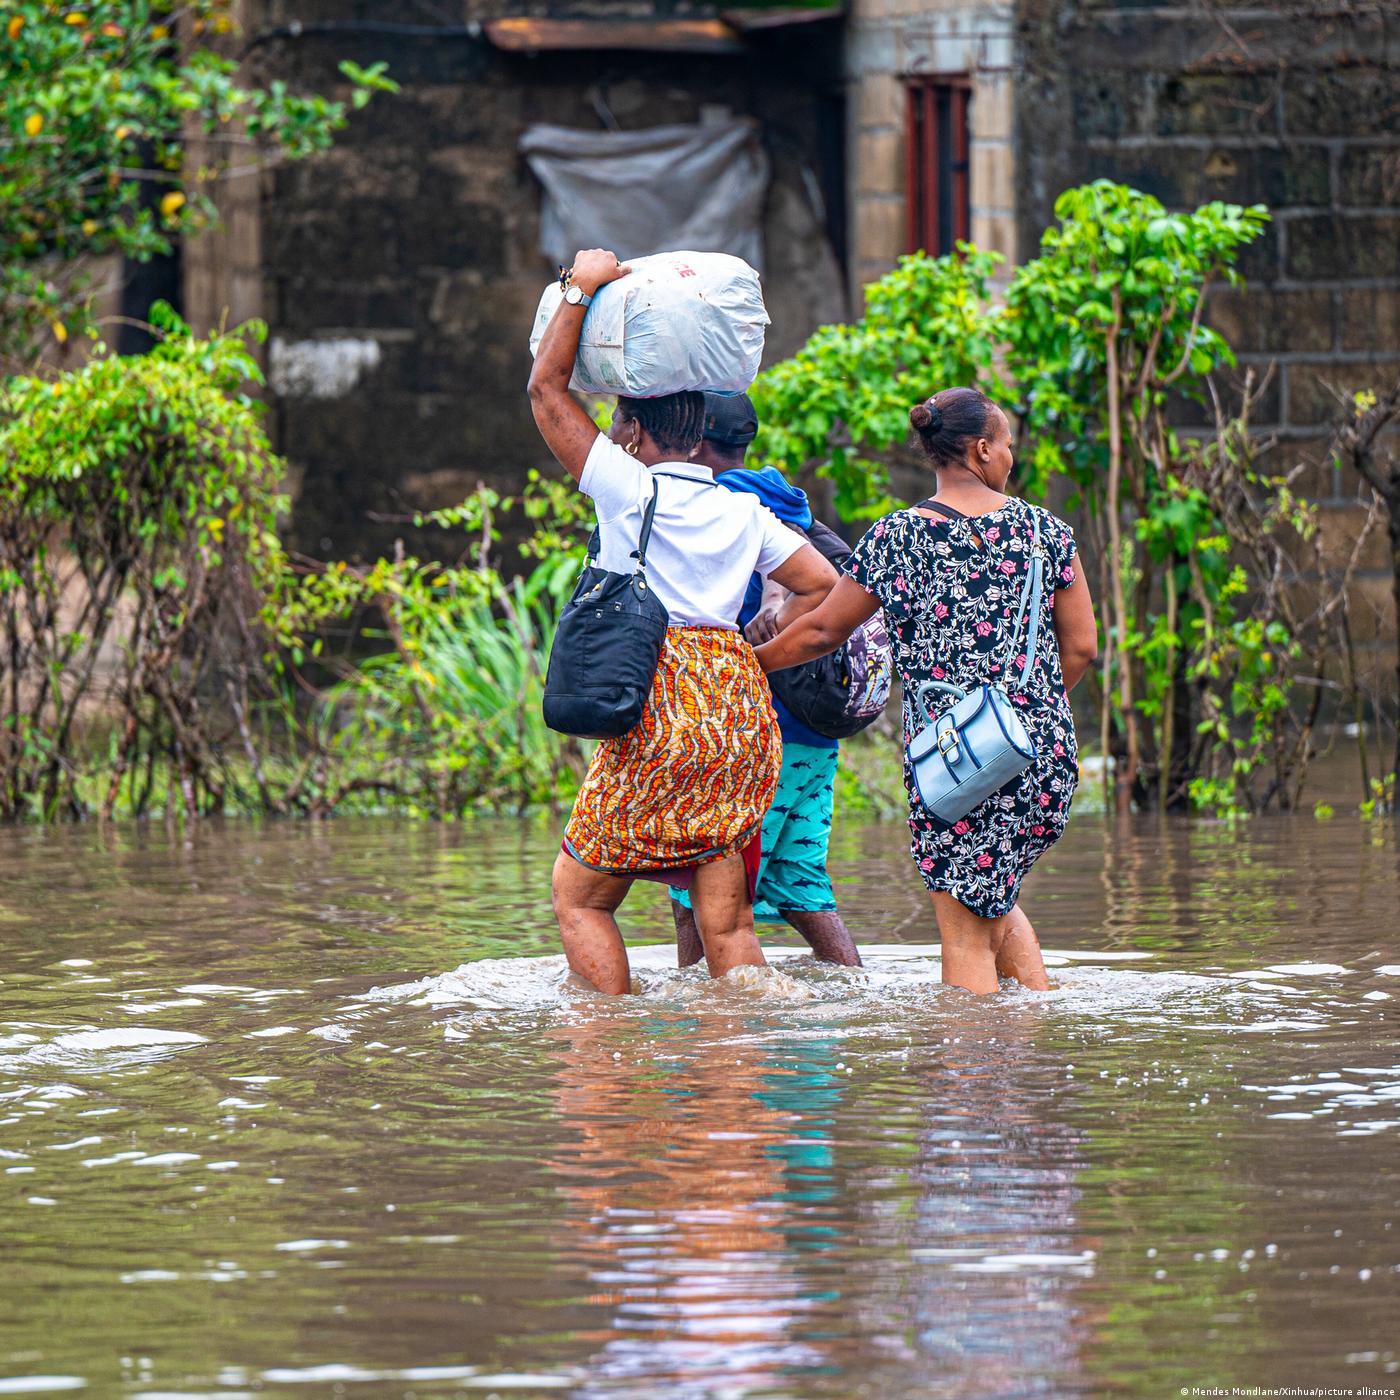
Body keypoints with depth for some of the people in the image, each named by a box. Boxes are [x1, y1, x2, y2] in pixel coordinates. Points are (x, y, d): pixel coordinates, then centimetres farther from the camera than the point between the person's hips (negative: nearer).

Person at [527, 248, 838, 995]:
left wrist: (581, 290, 7)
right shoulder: (744, 514, 14)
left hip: (658, 716, -5)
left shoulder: (631, 489, -1)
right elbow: (823, 585, 18)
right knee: (725, 920, 5)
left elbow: (546, 388, 3)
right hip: (742, 720, 6)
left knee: (579, 896, 6)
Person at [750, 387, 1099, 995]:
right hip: (1047, 757, 3)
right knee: (995, 897, 24)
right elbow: (1081, 648, 5)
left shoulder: (895, 538, -3)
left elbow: (821, 631, 6)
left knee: (965, 933, 3)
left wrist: (746, 661, 22)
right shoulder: (1044, 529, 3)